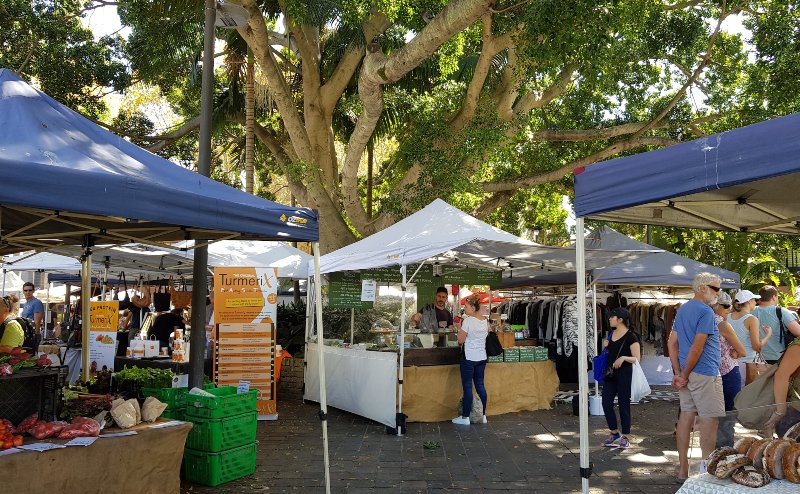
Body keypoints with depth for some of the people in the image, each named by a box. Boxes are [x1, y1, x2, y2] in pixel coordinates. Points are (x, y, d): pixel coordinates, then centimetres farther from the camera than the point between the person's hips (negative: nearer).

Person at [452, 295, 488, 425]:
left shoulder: (468, 320, -17)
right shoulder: (486, 320, 4)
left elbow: (461, 340, -15)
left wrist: (459, 328, 2)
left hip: (469, 358, -7)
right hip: (482, 357, 7)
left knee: (467, 386, 0)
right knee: (480, 385, 13)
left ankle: (465, 417, 5)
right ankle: (483, 415, 19)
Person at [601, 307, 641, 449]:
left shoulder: (631, 337, -12)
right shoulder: (612, 334, 10)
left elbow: (637, 359, -14)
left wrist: (624, 357, -29)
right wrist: (606, 346, 6)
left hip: (624, 374, -7)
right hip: (610, 373, 7)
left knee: (624, 405, 2)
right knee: (606, 404, 5)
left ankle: (625, 437, 14)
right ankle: (614, 433, 21)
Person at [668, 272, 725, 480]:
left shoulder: (682, 309, 14)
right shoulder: (705, 311, -13)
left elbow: (672, 343, 12)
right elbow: (697, 348, -19)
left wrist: (678, 373, 8)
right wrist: (685, 375, -11)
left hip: (687, 373, 8)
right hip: (704, 373, -8)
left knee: (686, 415, 10)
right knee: (709, 418, 0)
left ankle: (683, 468, 15)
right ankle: (707, 469, 6)